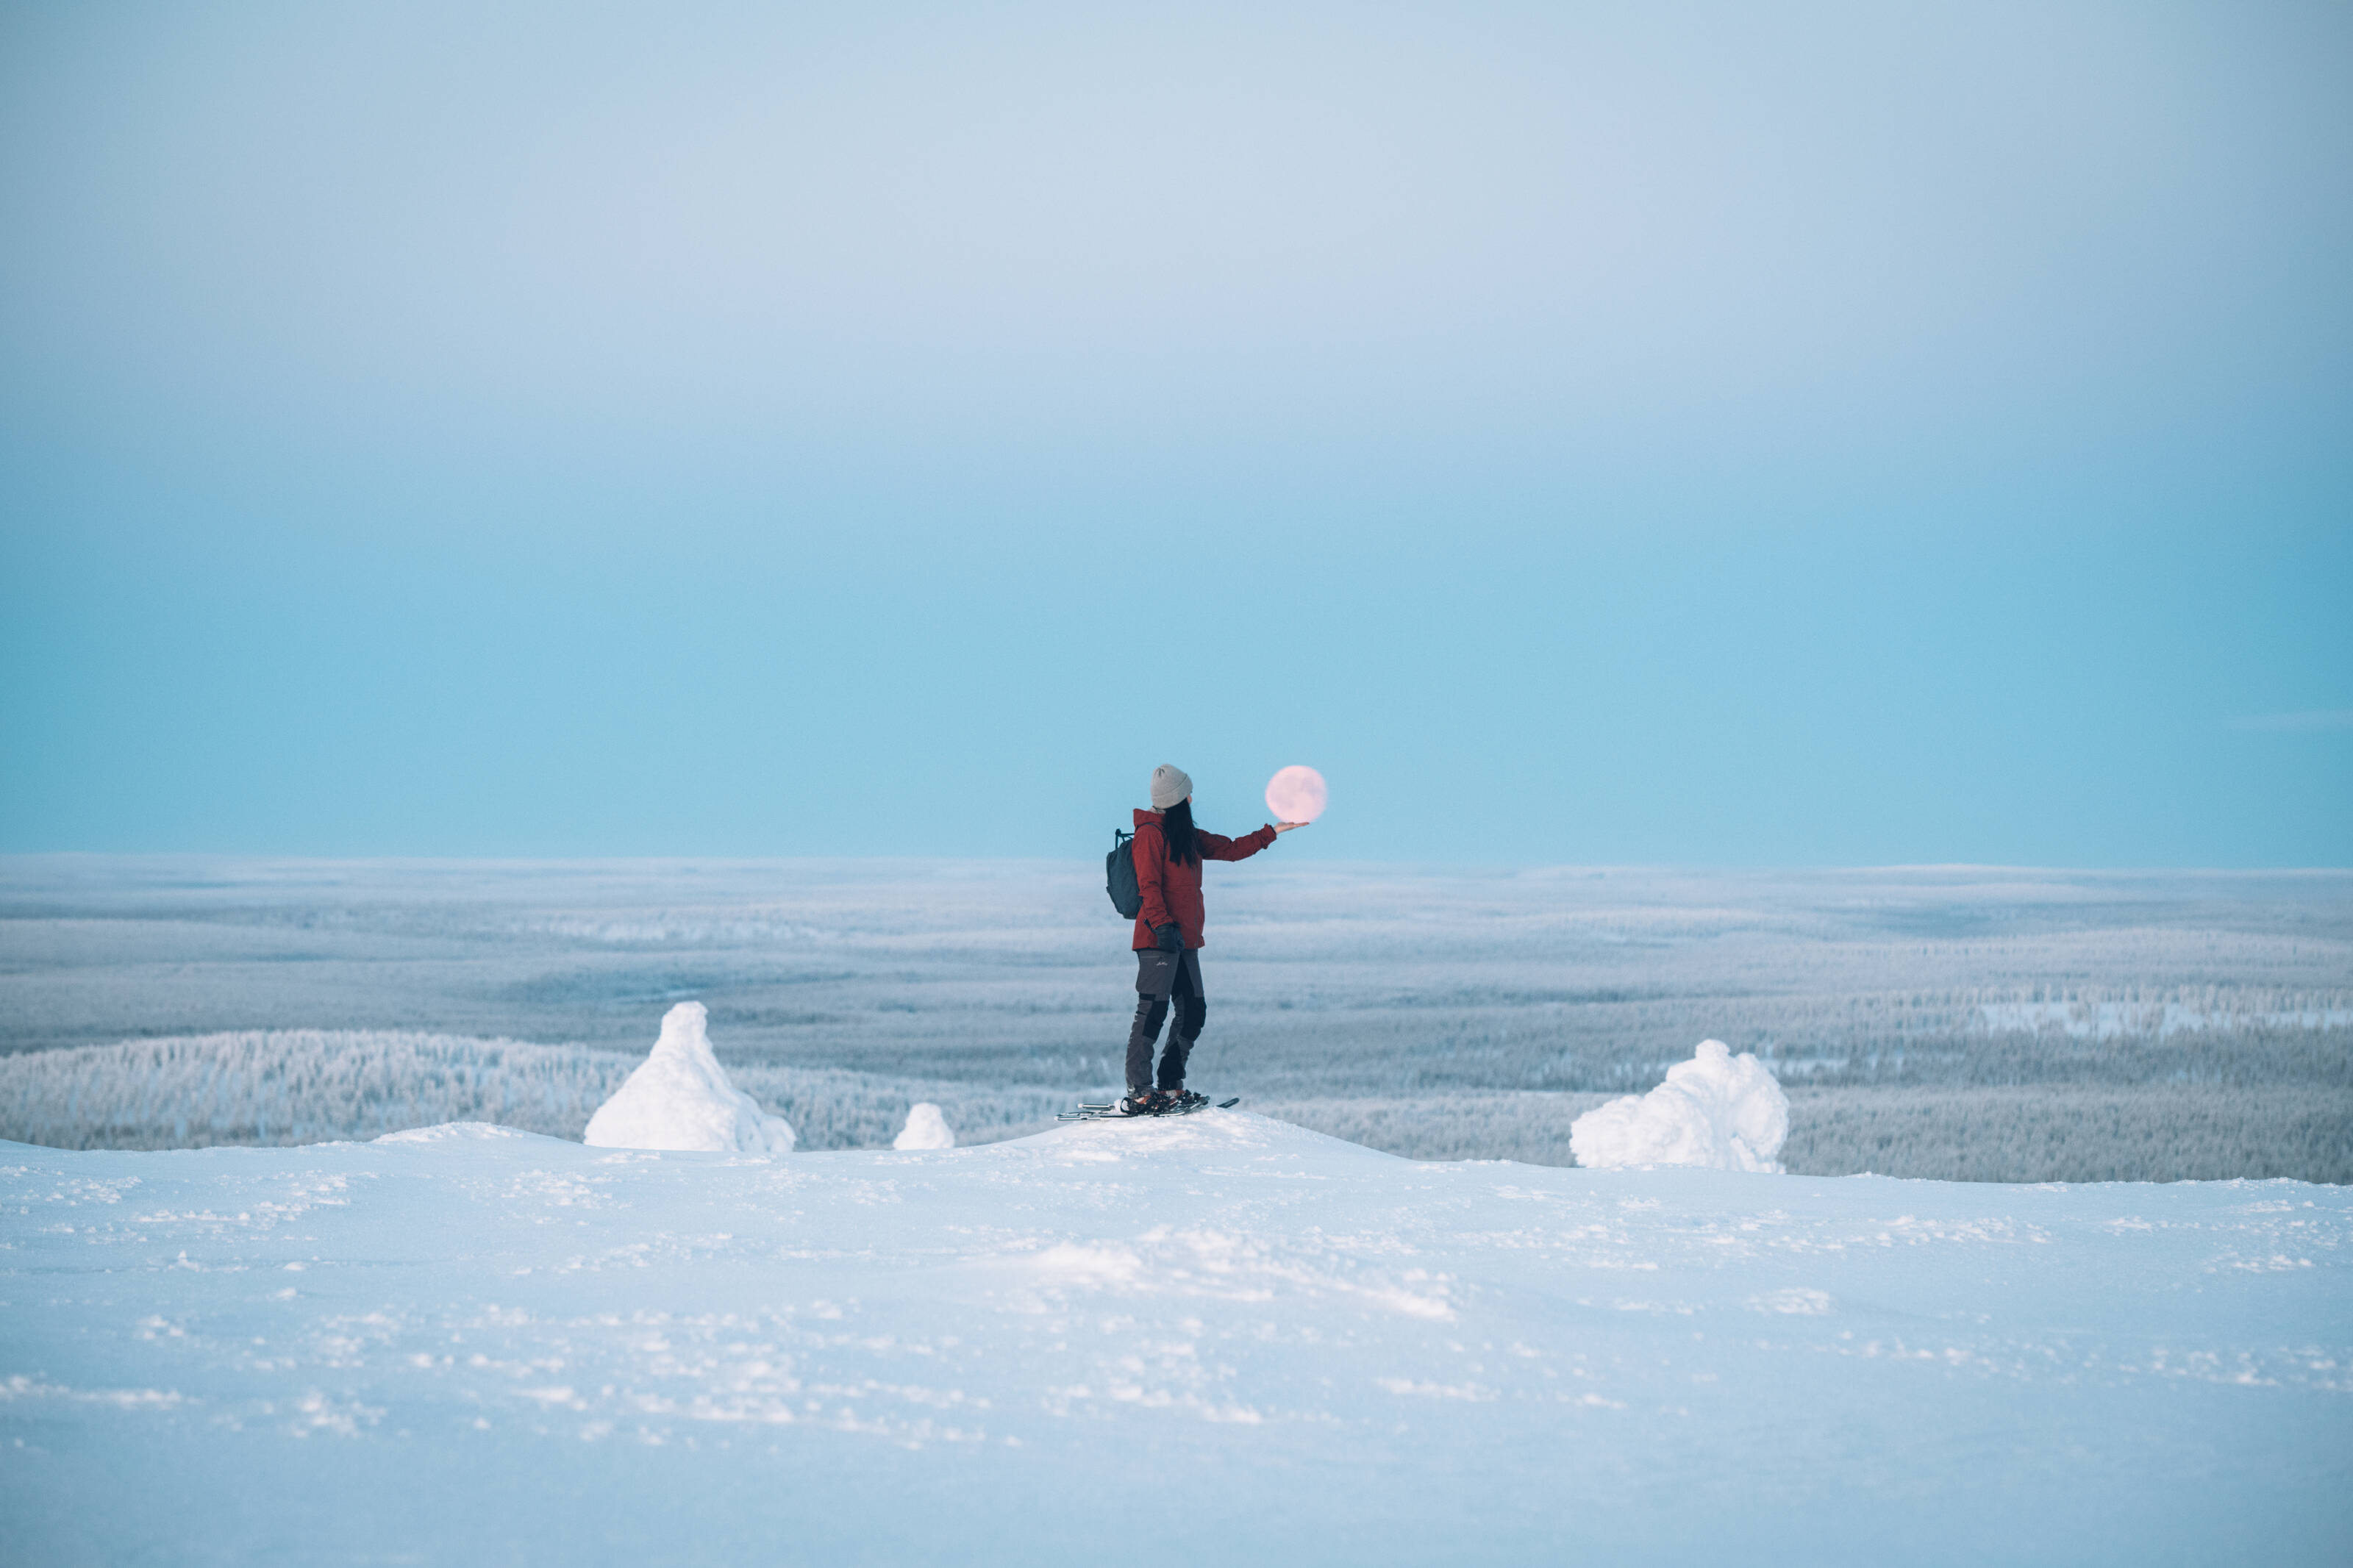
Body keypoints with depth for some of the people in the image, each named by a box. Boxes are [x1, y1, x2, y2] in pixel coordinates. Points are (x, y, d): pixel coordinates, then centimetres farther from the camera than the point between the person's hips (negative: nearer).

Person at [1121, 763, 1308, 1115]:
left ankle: (1170, 1086, 14)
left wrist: (1272, 832, 26)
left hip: (1185, 940, 9)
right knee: (1153, 1010, -11)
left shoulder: (1189, 836, 18)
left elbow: (1231, 849, 25)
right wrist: (1163, 925, -24)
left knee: (1193, 1011, 7)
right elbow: (1149, 885, -16)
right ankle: (1138, 1092, -11)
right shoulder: (1150, 834, -8)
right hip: (1158, 940, -9)